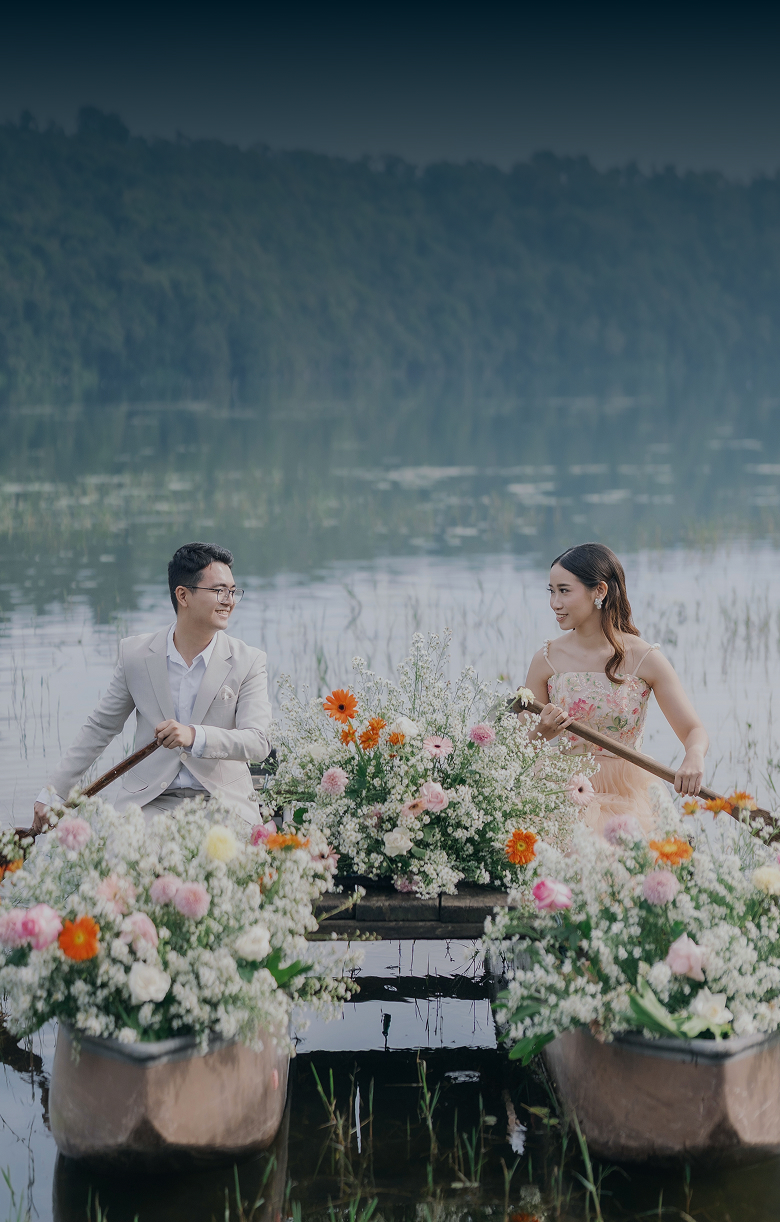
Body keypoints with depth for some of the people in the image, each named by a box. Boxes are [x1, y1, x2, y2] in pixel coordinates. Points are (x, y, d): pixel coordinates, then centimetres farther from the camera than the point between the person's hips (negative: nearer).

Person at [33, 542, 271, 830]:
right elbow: (100, 728, 15)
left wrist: (195, 736, -27)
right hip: (150, 803, 0)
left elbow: (258, 742, -10)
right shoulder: (135, 654, 6)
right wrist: (52, 793, 12)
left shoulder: (248, 662, 1)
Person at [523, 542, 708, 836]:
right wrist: (543, 733, -16)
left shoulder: (645, 660, -3)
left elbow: (694, 731, -3)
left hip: (626, 801, -1)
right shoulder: (547, 660, 1)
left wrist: (694, 758, -27)